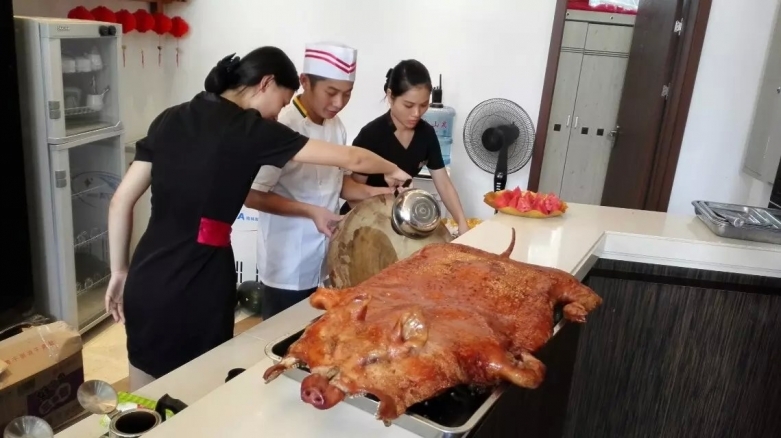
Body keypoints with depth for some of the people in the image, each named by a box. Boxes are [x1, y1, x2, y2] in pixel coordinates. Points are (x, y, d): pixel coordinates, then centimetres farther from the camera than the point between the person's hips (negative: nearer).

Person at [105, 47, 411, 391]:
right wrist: (392, 170, 17)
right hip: (198, 286, -6)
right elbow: (350, 159, -2)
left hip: (146, 281, 6)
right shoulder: (251, 130, -8)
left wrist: (119, 272, 17)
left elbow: (121, 201, 9)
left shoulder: (170, 120, 8)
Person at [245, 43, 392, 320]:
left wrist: (372, 193, -5)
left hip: (325, 264, 7)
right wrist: (310, 211, -26)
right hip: (287, 269, -7)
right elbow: (251, 195, -17)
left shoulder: (336, 126, 3)